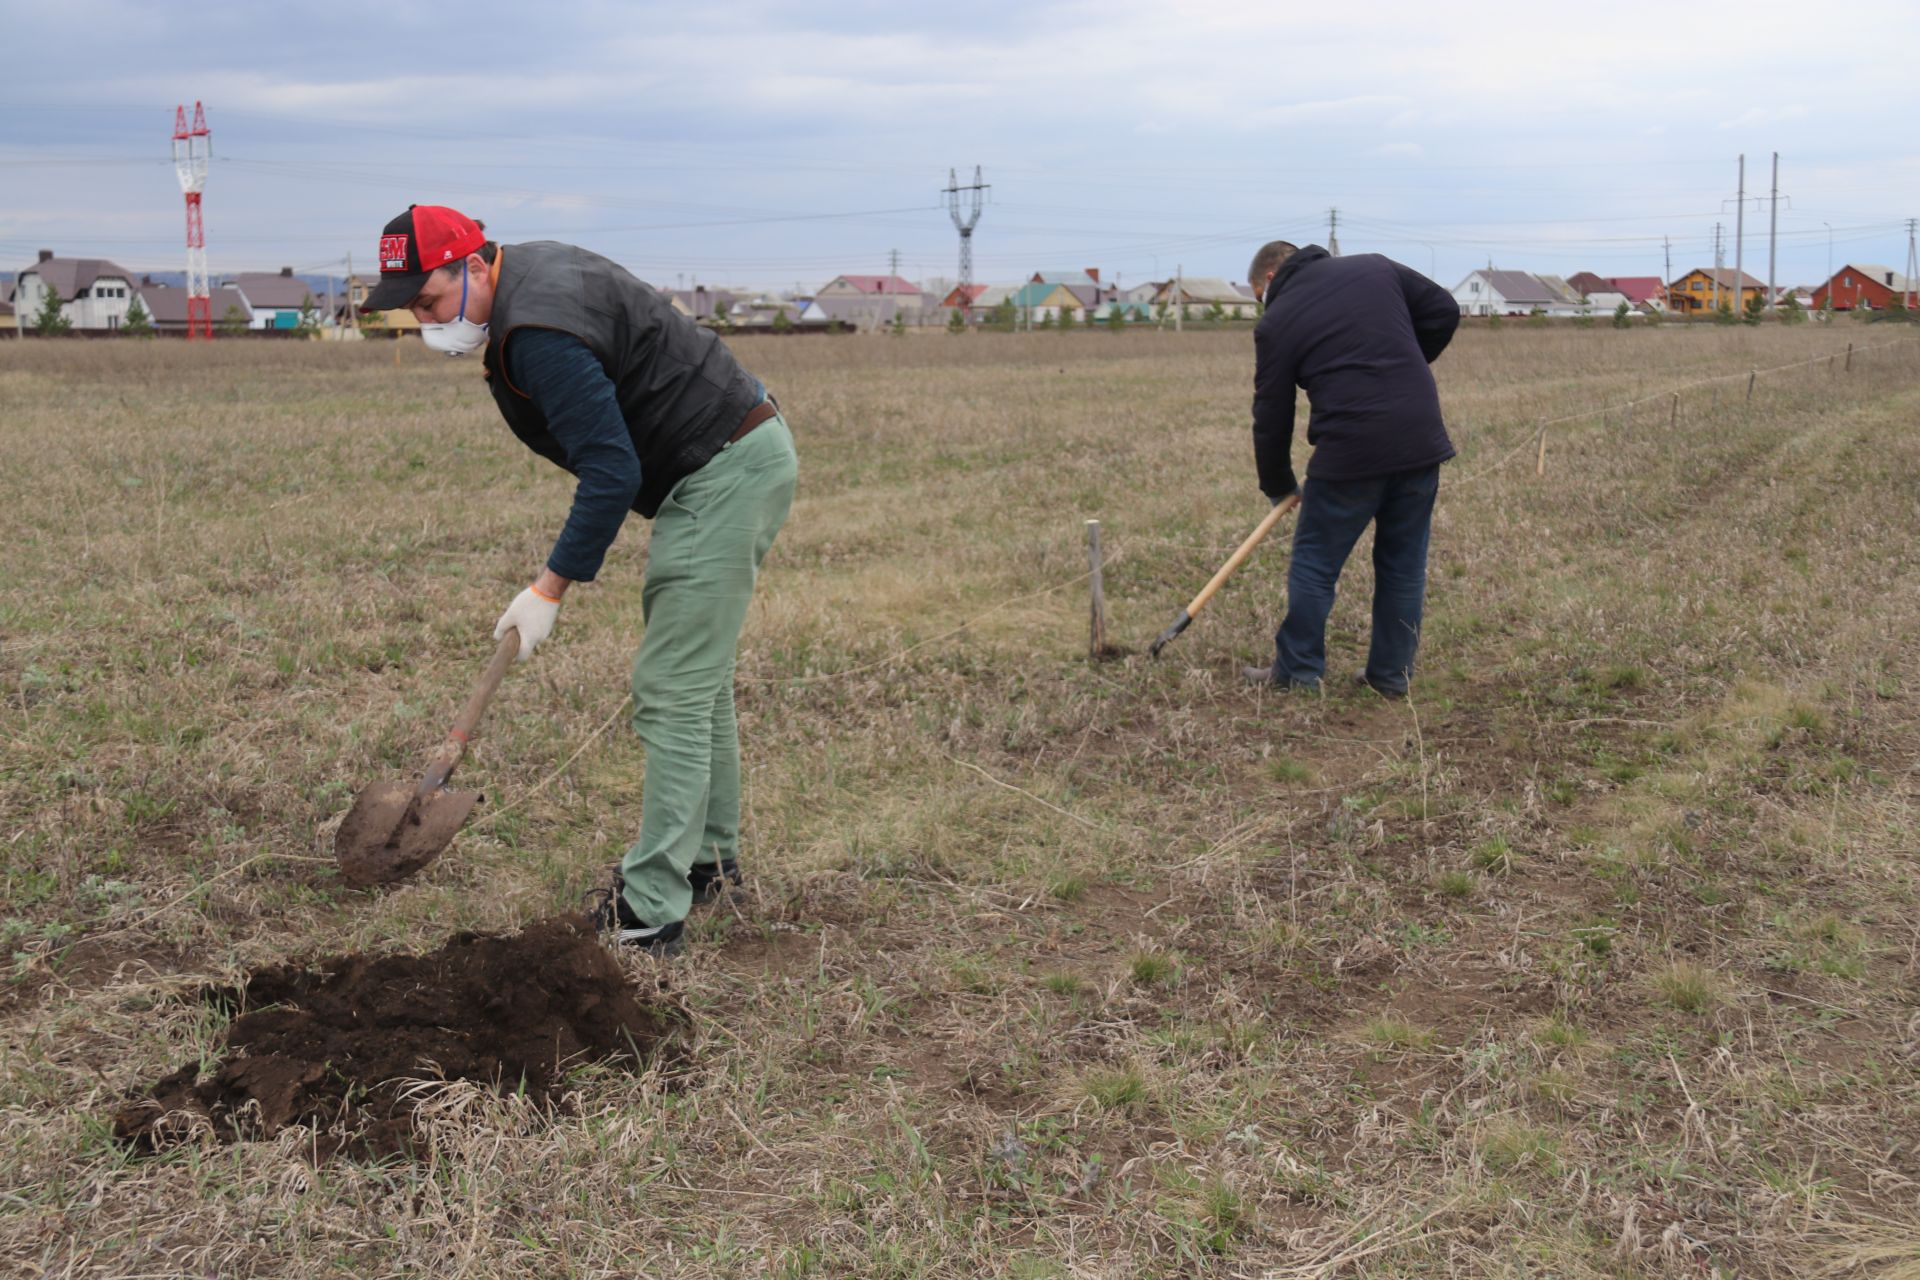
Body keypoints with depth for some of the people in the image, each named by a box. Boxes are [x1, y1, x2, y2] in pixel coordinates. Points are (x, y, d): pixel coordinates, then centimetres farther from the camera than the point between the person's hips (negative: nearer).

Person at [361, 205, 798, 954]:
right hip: (743, 452, 11)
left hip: (724, 472, -11)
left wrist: (549, 590, -19)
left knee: (672, 693, -11)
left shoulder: (539, 333, -24)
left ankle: (649, 915, -10)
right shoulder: (528, 270, 9)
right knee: (698, 676, 19)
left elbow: (611, 474, -25)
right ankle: (709, 859, 32)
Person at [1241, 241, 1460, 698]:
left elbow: (1271, 416, 7)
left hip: (1352, 453, -5)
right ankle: (1392, 674, 21)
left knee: (1314, 564, 10)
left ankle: (1297, 673, 15)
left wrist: (1278, 487, 20)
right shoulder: (1375, 268, 14)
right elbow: (1443, 311, 13)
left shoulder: (1277, 322, 3)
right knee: (1405, 565, 15)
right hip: (1422, 442, 5)